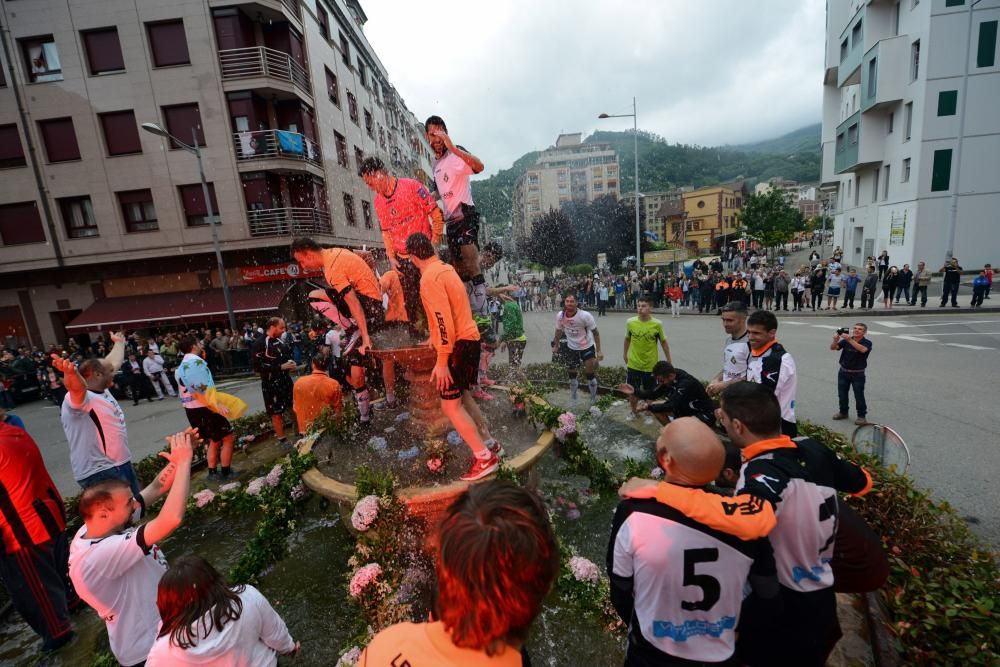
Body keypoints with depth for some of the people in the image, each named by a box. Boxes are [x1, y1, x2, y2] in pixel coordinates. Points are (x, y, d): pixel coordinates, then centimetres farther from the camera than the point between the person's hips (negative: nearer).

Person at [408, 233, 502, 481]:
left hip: (459, 344, -9)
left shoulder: (430, 277, -15)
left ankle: (484, 458, 3)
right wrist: (436, 340, 38)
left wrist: (441, 362, -21)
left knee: (450, 405, -2)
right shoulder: (445, 269, 14)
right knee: (462, 396, 20)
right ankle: (490, 444, 29)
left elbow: (443, 320, -23)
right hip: (470, 338, 9)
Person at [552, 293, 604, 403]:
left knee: (590, 374, 1)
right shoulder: (560, 316, -15)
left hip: (587, 347, -3)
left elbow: (595, 332, -16)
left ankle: (594, 398, 21)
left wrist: (598, 351, -17)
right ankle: (573, 398, 36)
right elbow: (559, 331, 3)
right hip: (571, 348, 4)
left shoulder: (585, 316, -25)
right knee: (572, 374, 15)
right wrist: (556, 345, 12)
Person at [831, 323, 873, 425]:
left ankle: (861, 416, 16)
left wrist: (850, 340, -41)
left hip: (858, 374, -3)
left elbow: (862, 349, -32)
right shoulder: (845, 340, -2)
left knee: (859, 396, 2)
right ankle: (843, 412, 30)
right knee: (842, 394, 13)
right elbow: (833, 348, -11)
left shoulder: (867, 343, -10)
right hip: (843, 372, 3)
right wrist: (835, 340, -32)